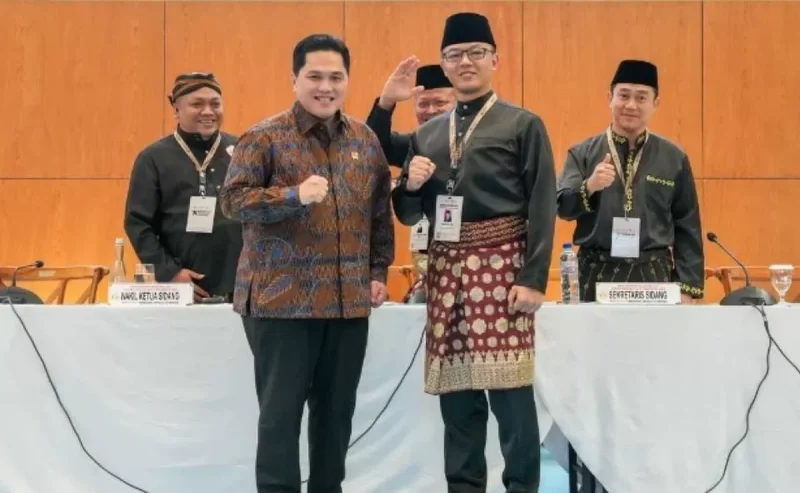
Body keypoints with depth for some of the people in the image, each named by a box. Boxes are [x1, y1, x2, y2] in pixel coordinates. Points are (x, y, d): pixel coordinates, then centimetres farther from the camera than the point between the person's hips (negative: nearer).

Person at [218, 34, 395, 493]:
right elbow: (234, 199, -12)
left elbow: (381, 210, 17)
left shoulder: (365, 139, 11)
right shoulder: (265, 137, -4)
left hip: (348, 298, 5)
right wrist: (294, 195, -25)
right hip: (283, 298, -5)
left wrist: (379, 271, 11)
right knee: (281, 409, -1)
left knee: (337, 408, 12)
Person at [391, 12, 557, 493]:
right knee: (456, 394, 7)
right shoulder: (427, 134, 16)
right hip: (447, 271, 5)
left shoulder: (524, 125, 3)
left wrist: (533, 279, -13)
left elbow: (543, 209, -4)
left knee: (510, 390, -5)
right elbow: (409, 214, 18)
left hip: (501, 269, -4)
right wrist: (411, 185, -4)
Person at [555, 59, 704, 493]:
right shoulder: (582, 153, 4)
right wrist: (589, 187, -27)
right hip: (596, 277, 0)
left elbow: (688, 229, 6)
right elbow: (562, 208, -7)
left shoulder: (674, 158, 6)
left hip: (653, 277, 1)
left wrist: (689, 287, 0)